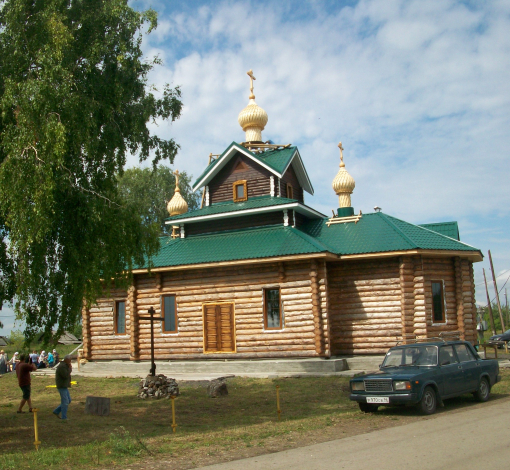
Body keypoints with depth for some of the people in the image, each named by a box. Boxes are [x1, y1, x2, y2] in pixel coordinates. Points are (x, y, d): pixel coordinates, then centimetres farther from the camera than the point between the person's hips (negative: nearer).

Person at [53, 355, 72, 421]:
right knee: (65, 402, -7)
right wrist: (70, 369, -14)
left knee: (68, 400, 13)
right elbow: (66, 376, -24)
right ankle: (64, 417, -1)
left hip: (64, 386, 10)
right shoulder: (62, 366, -18)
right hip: (62, 386, -10)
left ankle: (56, 411, 20)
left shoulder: (65, 366, 15)